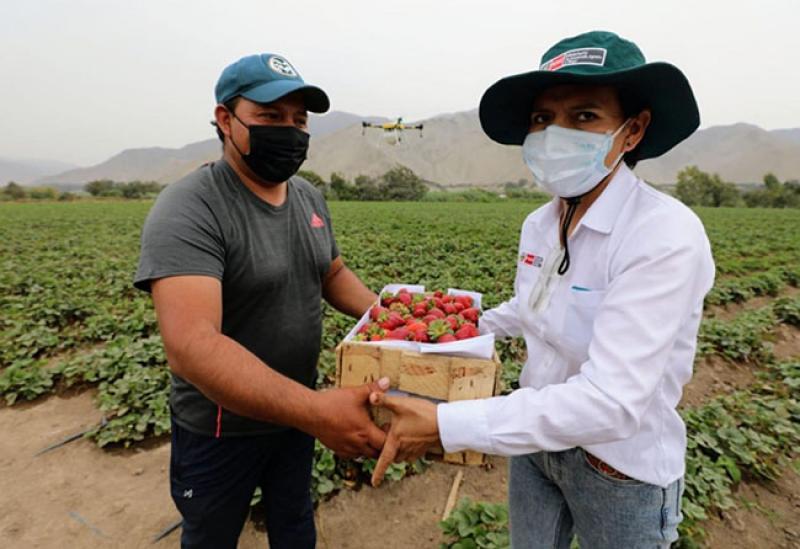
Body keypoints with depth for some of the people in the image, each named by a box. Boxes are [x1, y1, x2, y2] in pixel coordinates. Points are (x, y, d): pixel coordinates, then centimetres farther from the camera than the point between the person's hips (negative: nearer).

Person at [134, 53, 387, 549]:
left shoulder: (311, 197, -3)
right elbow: (190, 345, -37)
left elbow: (334, 274, 9)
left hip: (297, 410, 5)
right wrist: (315, 410, -45)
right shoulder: (188, 211, -26)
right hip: (221, 428, -5)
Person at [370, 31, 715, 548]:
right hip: (538, 438, 6)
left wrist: (445, 423, -34)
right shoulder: (539, 224, -6)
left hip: (621, 466, -5)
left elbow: (611, 402, -35)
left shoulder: (667, 236, -28)